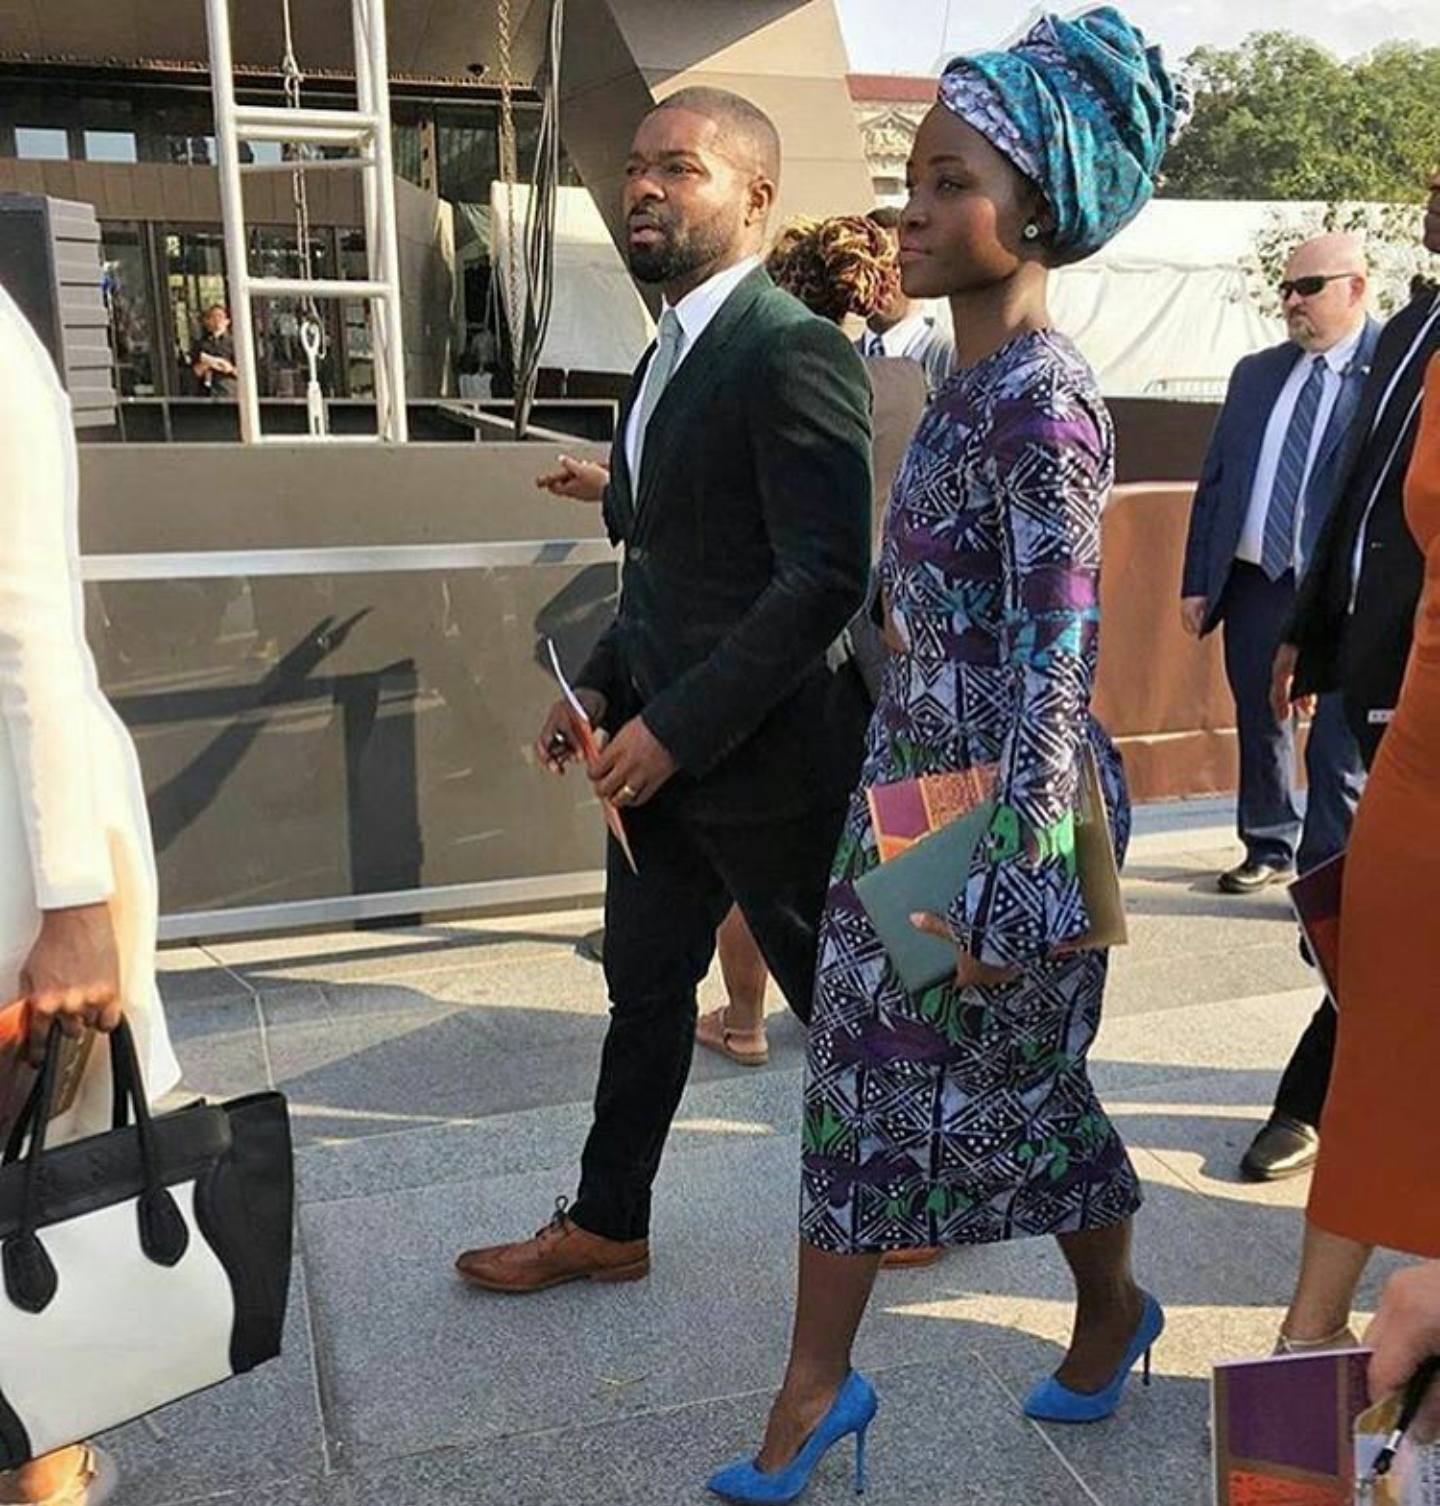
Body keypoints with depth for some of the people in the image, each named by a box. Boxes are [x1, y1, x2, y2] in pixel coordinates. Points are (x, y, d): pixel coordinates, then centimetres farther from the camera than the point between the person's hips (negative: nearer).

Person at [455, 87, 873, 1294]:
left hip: (770, 758, -9)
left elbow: (827, 581, -24)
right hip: (662, 750, 9)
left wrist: (677, 726, -22)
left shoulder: (794, 356, -17)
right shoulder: (674, 353, 13)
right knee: (645, 988, 18)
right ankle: (605, 1226, 35)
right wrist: (601, 688, 7)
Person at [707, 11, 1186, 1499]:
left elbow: (1055, 663, -21)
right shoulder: (968, 385, 8)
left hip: (1003, 808, -8)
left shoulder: (1040, 401, -19)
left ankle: (1111, 1306, 42)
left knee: (1017, 1080, 12)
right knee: (856, 1075, 12)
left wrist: (1006, 888, -20)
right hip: (912, 787, 9)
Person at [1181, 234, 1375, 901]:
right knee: (1260, 726, 16)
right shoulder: (1255, 373, 13)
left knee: (1336, 741, 0)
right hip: (1253, 580, 6)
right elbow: (1214, 478, 13)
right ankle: (1269, 848, 32)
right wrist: (1198, 579, 9)